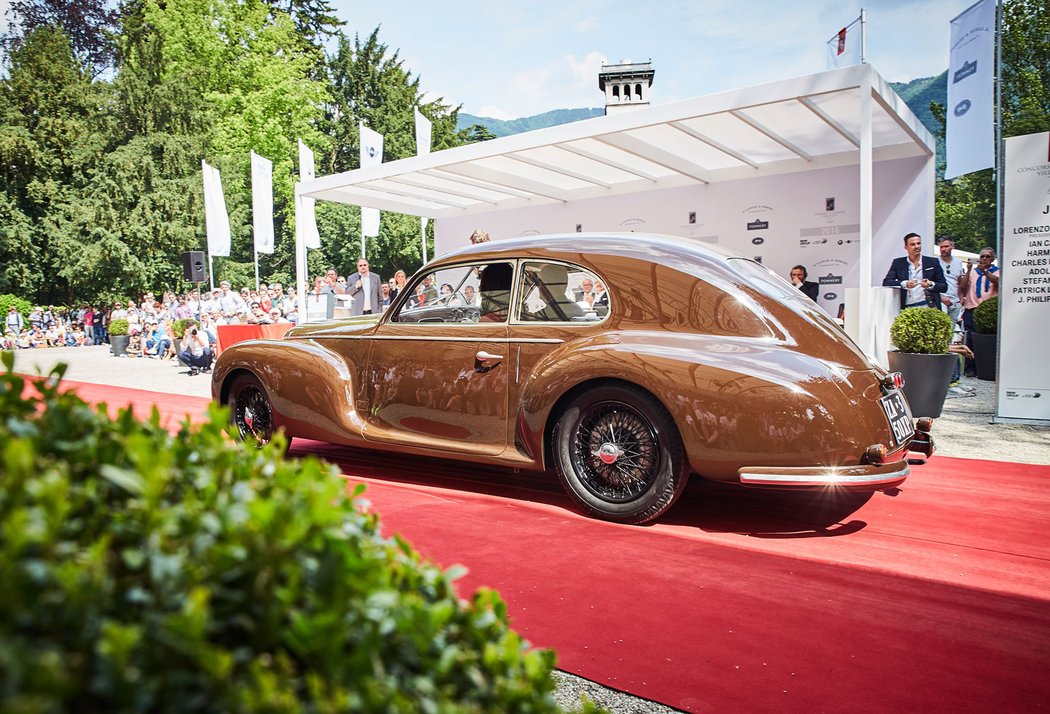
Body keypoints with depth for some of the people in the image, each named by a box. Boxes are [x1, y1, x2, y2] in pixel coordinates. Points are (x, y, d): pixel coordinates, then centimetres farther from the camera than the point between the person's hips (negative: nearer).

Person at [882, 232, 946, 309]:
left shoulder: (933, 262, 11)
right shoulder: (898, 263, 11)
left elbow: (944, 287, 10)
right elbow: (886, 282, -1)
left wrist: (931, 285, -12)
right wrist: (904, 284, -17)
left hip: (927, 306, 0)